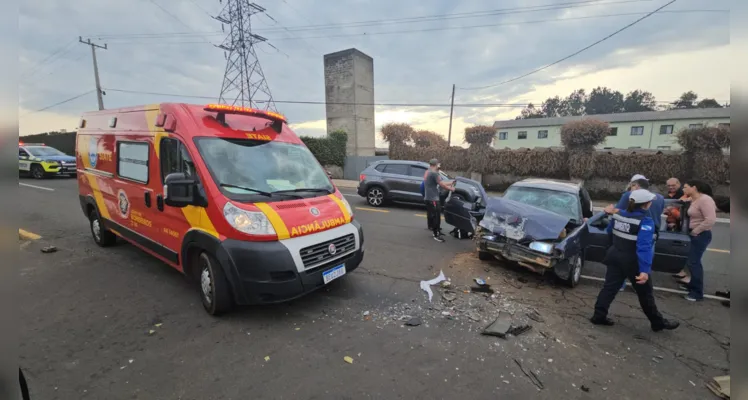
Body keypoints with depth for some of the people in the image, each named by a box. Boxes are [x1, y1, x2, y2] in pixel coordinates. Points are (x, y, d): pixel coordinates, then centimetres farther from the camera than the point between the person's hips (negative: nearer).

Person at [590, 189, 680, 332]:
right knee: (645, 293, 12)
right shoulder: (645, 221, -19)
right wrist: (645, 269, -30)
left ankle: (599, 315, 10)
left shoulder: (618, 214, 1)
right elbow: (644, 247, -27)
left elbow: (609, 232, 17)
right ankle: (658, 322, 29)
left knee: (610, 287, 9)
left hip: (615, 257, 6)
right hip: (632, 262, -5)